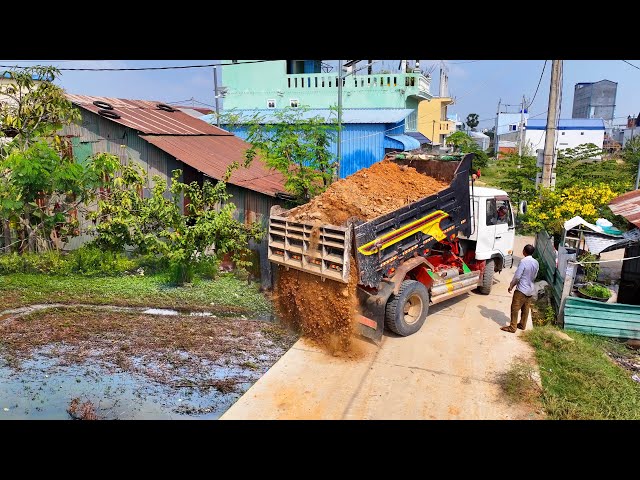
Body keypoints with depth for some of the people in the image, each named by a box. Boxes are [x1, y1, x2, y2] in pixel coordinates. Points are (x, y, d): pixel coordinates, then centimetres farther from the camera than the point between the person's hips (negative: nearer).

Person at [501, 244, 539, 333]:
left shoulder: (523, 261, -20)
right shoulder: (536, 263, 3)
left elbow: (517, 276, -20)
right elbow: (534, 276, 13)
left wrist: (511, 285, -8)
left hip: (521, 289, -8)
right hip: (530, 289, 8)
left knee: (515, 308, -1)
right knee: (525, 309, 17)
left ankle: (512, 327, 0)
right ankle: (522, 325, 28)